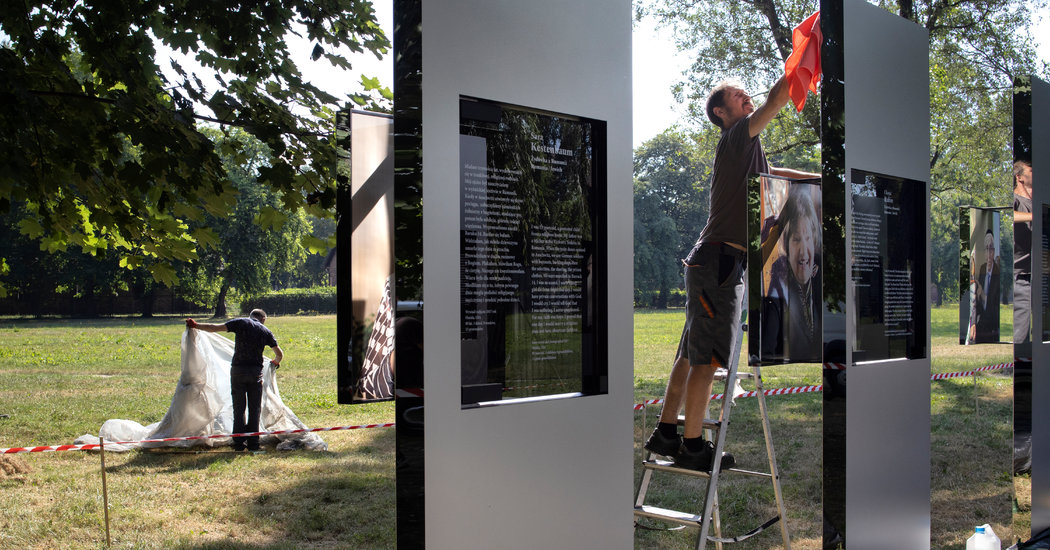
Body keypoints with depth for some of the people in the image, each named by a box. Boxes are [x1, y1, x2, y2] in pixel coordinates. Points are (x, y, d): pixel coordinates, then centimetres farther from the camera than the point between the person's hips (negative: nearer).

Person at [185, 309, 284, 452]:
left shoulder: (241, 322, 2)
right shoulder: (265, 331, 8)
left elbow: (215, 327, -3)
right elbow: (280, 354, 12)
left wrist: (195, 325, 8)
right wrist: (275, 362, 34)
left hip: (238, 369, -1)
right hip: (256, 371, 1)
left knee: (239, 408, 6)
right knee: (254, 408, 8)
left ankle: (239, 443, 7)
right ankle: (253, 443, 9)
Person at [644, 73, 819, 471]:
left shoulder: (748, 150, 22)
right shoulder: (735, 139, -7)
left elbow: (773, 173, 39)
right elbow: (778, 98, -17)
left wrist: (821, 178, 36)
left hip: (713, 264, 10)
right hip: (718, 262, -10)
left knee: (692, 355, 12)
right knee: (707, 359, -7)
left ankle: (665, 433, 18)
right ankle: (692, 446, -1)